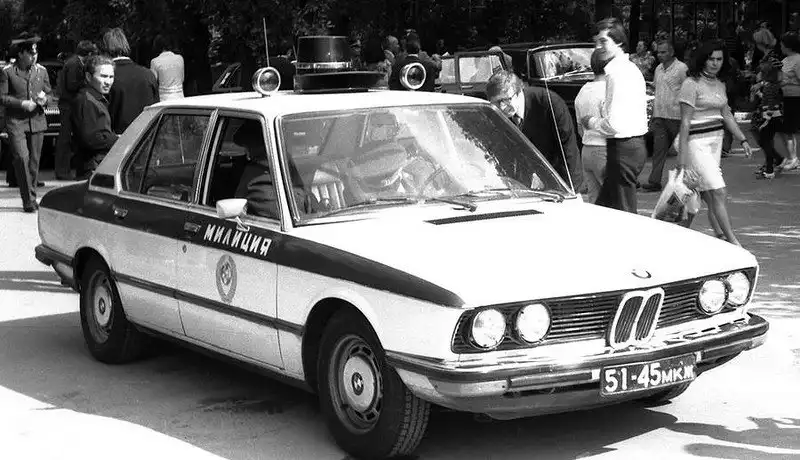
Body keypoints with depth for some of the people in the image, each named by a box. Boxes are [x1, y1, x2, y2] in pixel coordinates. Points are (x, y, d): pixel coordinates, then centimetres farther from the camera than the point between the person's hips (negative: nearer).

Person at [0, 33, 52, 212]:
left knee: (34, 161, 7)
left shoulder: (41, 71, 9)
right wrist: (22, 103, -16)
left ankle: (32, 198, 19)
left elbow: (50, 93, 18)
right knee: (22, 158, -16)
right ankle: (28, 201, -12)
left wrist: (44, 98, -6)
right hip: (16, 122, -4)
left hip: (37, 122, 4)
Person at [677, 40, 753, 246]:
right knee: (718, 192, -11)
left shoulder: (720, 85, 13)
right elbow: (685, 121, -12)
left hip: (716, 140, 7)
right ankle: (733, 242, -11)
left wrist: (743, 139, 13)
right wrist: (682, 154, -14)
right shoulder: (692, 84, -10)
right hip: (696, 142, -7)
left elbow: (726, 115, 20)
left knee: (705, 193, 10)